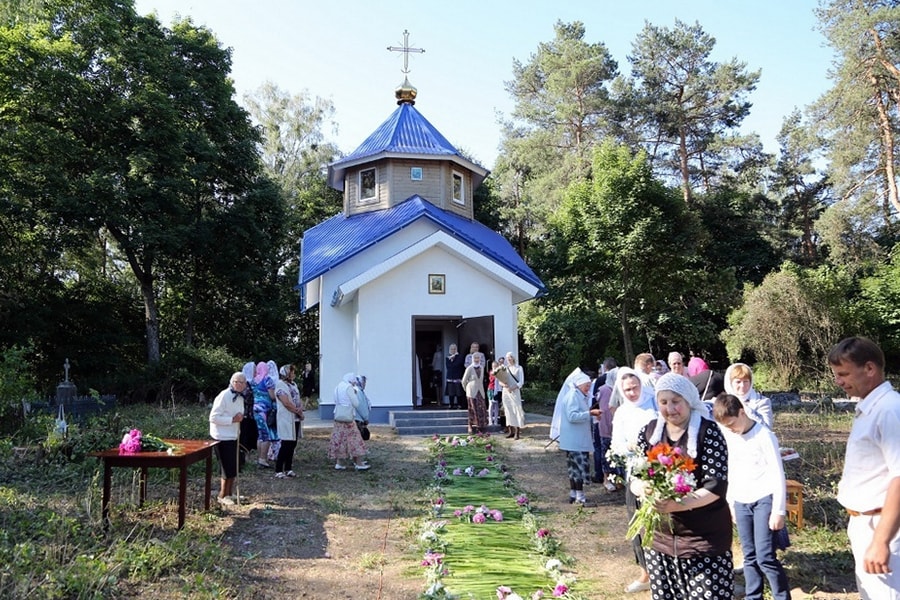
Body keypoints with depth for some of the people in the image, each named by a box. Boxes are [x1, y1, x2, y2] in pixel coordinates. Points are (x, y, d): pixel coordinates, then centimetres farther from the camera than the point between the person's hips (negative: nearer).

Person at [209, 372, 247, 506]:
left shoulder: (240, 397, 9)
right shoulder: (224, 396, -19)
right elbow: (213, 417, -23)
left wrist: (240, 417, 4)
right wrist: (232, 419, -24)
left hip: (233, 436, 9)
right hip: (222, 437, -9)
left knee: (234, 468, 14)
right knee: (228, 468, -4)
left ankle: (229, 493, 27)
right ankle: (222, 496, 11)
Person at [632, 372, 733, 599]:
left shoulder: (708, 431, -11)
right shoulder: (649, 431, 3)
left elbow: (717, 485, -16)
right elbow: (634, 476, 5)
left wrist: (679, 504, -30)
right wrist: (643, 489, -19)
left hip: (705, 537, -4)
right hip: (661, 536, 4)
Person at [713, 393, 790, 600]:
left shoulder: (763, 435, -11)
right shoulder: (730, 437, 7)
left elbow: (778, 474, -11)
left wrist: (778, 510, -12)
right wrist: (731, 502, 16)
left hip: (764, 499, -6)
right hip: (741, 502, 6)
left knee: (765, 556, -9)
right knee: (750, 556, 9)